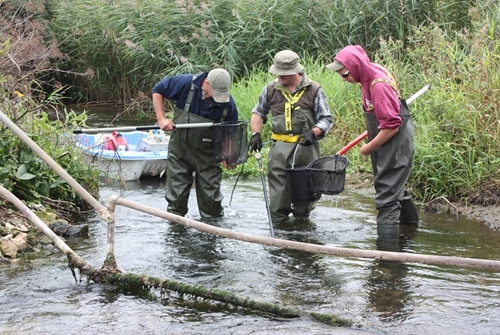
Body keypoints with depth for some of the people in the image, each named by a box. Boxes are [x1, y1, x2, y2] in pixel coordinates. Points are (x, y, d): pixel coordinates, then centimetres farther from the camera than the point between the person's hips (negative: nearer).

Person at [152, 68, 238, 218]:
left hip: (208, 155, 0)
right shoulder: (186, 84, -18)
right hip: (180, 150, 0)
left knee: (211, 200, 5)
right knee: (176, 197, 7)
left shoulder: (228, 104, -14)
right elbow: (157, 91, -4)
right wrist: (161, 118, -13)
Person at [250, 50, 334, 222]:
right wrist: (255, 133, 4)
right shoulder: (271, 88, 6)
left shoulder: (313, 90, -1)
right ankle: (277, 220, 7)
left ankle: (302, 219, 23)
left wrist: (313, 132, -18)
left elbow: (326, 119, 1)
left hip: (306, 148, -1)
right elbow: (258, 112, 20)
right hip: (279, 148, 1)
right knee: (278, 190, -1)